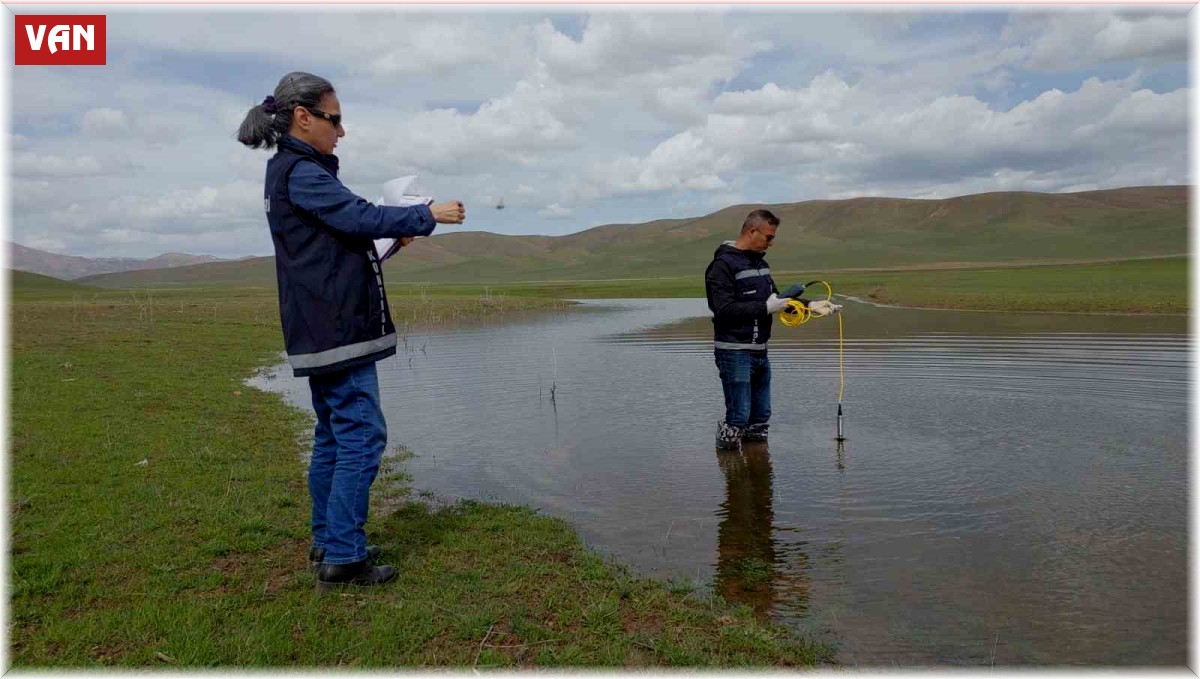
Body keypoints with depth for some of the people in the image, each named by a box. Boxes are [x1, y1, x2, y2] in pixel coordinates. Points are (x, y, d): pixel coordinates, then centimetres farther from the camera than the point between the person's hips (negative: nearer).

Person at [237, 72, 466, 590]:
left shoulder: (292, 171, 20)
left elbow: (343, 235, 22)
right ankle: (342, 557, -3)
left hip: (322, 331, 11)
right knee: (362, 435, -8)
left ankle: (328, 543, 22)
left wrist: (397, 232, 12)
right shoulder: (300, 172, -11)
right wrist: (427, 215, -11)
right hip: (337, 329, -11)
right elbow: (360, 217, -20)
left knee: (333, 437, 14)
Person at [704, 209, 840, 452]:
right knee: (739, 416, -6)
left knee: (761, 415, 14)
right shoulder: (723, 265, -14)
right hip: (734, 352, -9)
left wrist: (810, 305, 10)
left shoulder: (760, 263, 15)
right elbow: (724, 309, -22)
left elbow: (775, 299, 22)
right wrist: (766, 308, -21)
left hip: (760, 352, 9)